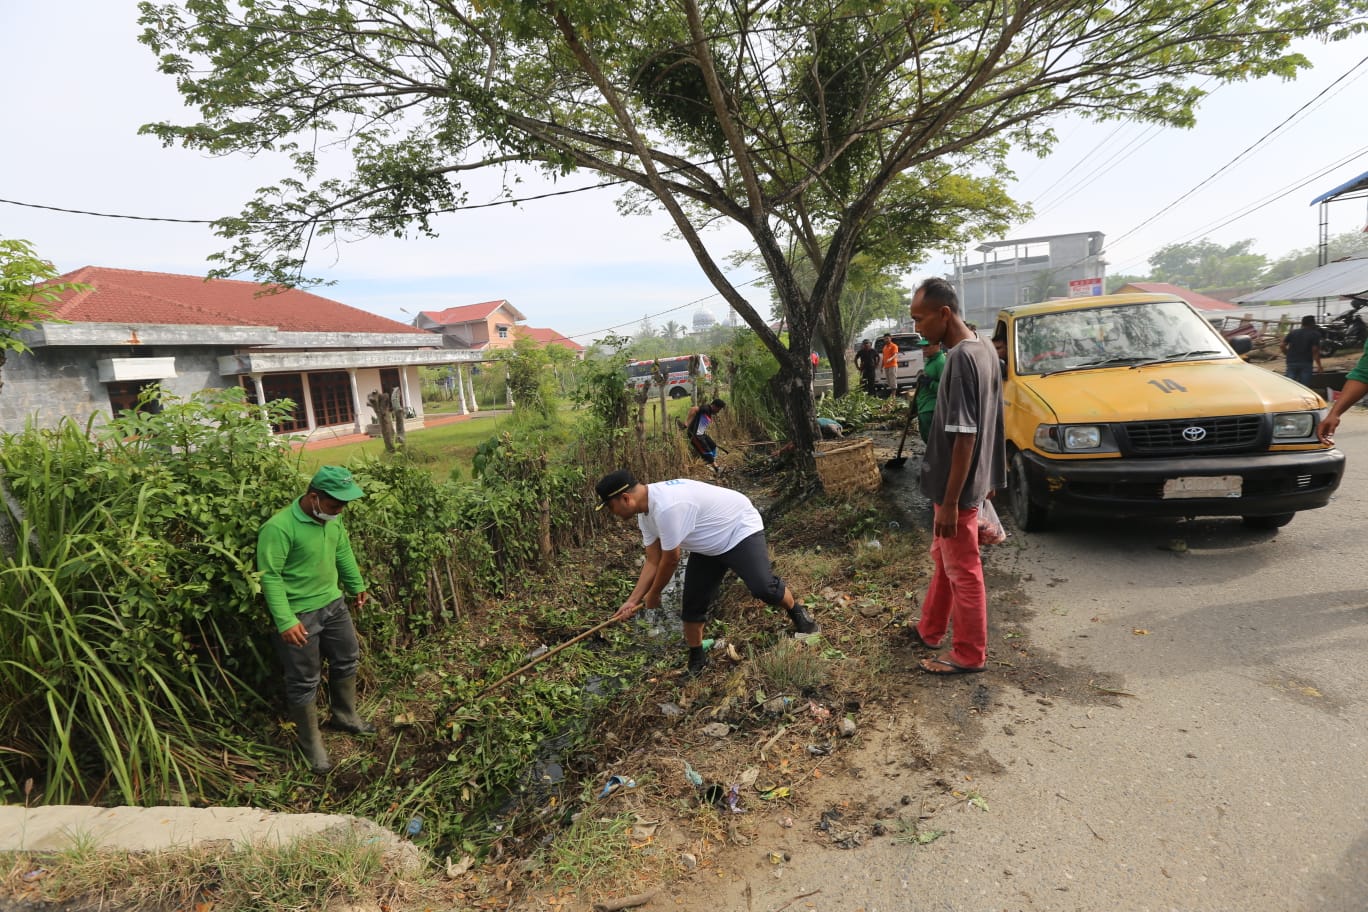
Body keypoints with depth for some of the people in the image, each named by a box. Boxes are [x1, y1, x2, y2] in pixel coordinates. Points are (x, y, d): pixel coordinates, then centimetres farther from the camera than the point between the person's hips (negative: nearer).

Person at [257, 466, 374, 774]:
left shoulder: (333, 518, -3)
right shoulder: (279, 528, -26)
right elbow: (270, 577, -24)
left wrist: (357, 586, 21)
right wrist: (285, 621, -27)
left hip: (333, 603, 8)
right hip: (300, 615, -7)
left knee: (346, 660, 21)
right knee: (304, 681, 7)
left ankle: (346, 717, 44)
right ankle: (311, 743, 27)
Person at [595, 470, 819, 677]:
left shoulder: (667, 507, -37)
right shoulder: (646, 511, -5)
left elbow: (670, 560, -25)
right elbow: (653, 561, 2)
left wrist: (653, 596, -8)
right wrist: (632, 600, -1)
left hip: (740, 531, -9)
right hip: (708, 545, 9)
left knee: (764, 587, -24)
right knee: (692, 604, 4)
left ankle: (797, 613, 8)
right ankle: (697, 661, 22)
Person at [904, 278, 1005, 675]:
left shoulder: (961, 358, -23)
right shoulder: (983, 348, 6)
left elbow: (965, 435, -25)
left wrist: (950, 501, -21)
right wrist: (990, 477, 21)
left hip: (957, 487, -10)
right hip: (972, 479, 10)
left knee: (962, 571, 5)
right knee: (943, 558, 21)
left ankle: (969, 654, 22)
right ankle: (929, 630, 38)